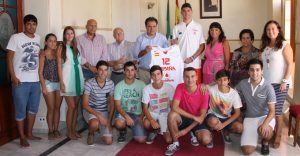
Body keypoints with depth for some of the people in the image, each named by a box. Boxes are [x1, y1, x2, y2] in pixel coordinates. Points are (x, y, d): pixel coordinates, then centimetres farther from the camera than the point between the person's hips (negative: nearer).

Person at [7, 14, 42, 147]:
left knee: (33, 108, 14)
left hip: (35, 80, 6)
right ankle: (22, 137, 15)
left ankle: (29, 134, 29)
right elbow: (9, 58, -8)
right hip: (21, 81, -5)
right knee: (21, 110, 3)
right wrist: (13, 77, -14)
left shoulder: (38, 38, 9)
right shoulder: (16, 38, -6)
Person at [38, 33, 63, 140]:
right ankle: (50, 131, 13)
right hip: (48, 83, -3)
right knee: (51, 108, 2)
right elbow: (40, 72, -5)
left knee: (57, 108, 8)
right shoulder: (43, 54, -3)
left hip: (59, 83, 3)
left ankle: (56, 129, 19)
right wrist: (43, 86, -10)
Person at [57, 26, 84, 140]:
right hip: (68, 78, -5)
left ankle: (74, 130, 16)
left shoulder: (76, 47, 15)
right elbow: (59, 65, -5)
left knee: (76, 106, 7)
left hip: (78, 77, 5)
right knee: (71, 106, -5)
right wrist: (61, 82, -12)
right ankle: (69, 131, 7)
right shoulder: (61, 47, 0)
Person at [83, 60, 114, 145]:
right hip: (90, 110, -3)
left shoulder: (111, 83, -7)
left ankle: (100, 128, 26)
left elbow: (112, 104, 1)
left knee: (108, 141, -10)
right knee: (95, 124, -39)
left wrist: (109, 121, -8)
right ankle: (91, 134, 0)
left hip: (104, 111, 3)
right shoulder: (89, 83, -18)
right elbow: (85, 105, -18)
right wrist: (98, 115, -30)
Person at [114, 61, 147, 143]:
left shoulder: (141, 84, -3)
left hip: (137, 114, 1)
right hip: (123, 112, 0)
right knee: (119, 123, -37)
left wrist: (141, 117, -10)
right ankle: (123, 132, 2)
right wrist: (127, 116, -26)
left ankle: (134, 128, 20)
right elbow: (117, 105, -10)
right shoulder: (119, 86, -5)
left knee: (141, 140, -16)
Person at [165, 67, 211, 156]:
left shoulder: (203, 92, -18)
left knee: (206, 140, -28)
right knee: (172, 115, -32)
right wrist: (193, 117, -28)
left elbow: (202, 116, -15)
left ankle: (196, 135, 10)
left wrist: (186, 130, -20)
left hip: (197, 121, -1)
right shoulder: (180, 87, -14)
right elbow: (174, 107, -23)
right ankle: (175, 143, -12)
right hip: (183, 118, 2)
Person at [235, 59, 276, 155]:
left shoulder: (268, 87, -17)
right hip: (249, 118, 2)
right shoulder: (243, 84, -6)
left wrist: (265, 123, -36)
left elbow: (272, 111, -17)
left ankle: (265, 142, 1)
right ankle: (255, 134, 24)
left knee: (265, 132, -40)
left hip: (265, 116, -2)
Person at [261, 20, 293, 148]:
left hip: (279, 83, -5)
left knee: (276, 110, -3)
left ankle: (278, 136, 12)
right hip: (266, 82, 5)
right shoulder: (265, 46, 11)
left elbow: (290, 64, -9)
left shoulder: (284, 45, -6)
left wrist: (284, 81, -14)